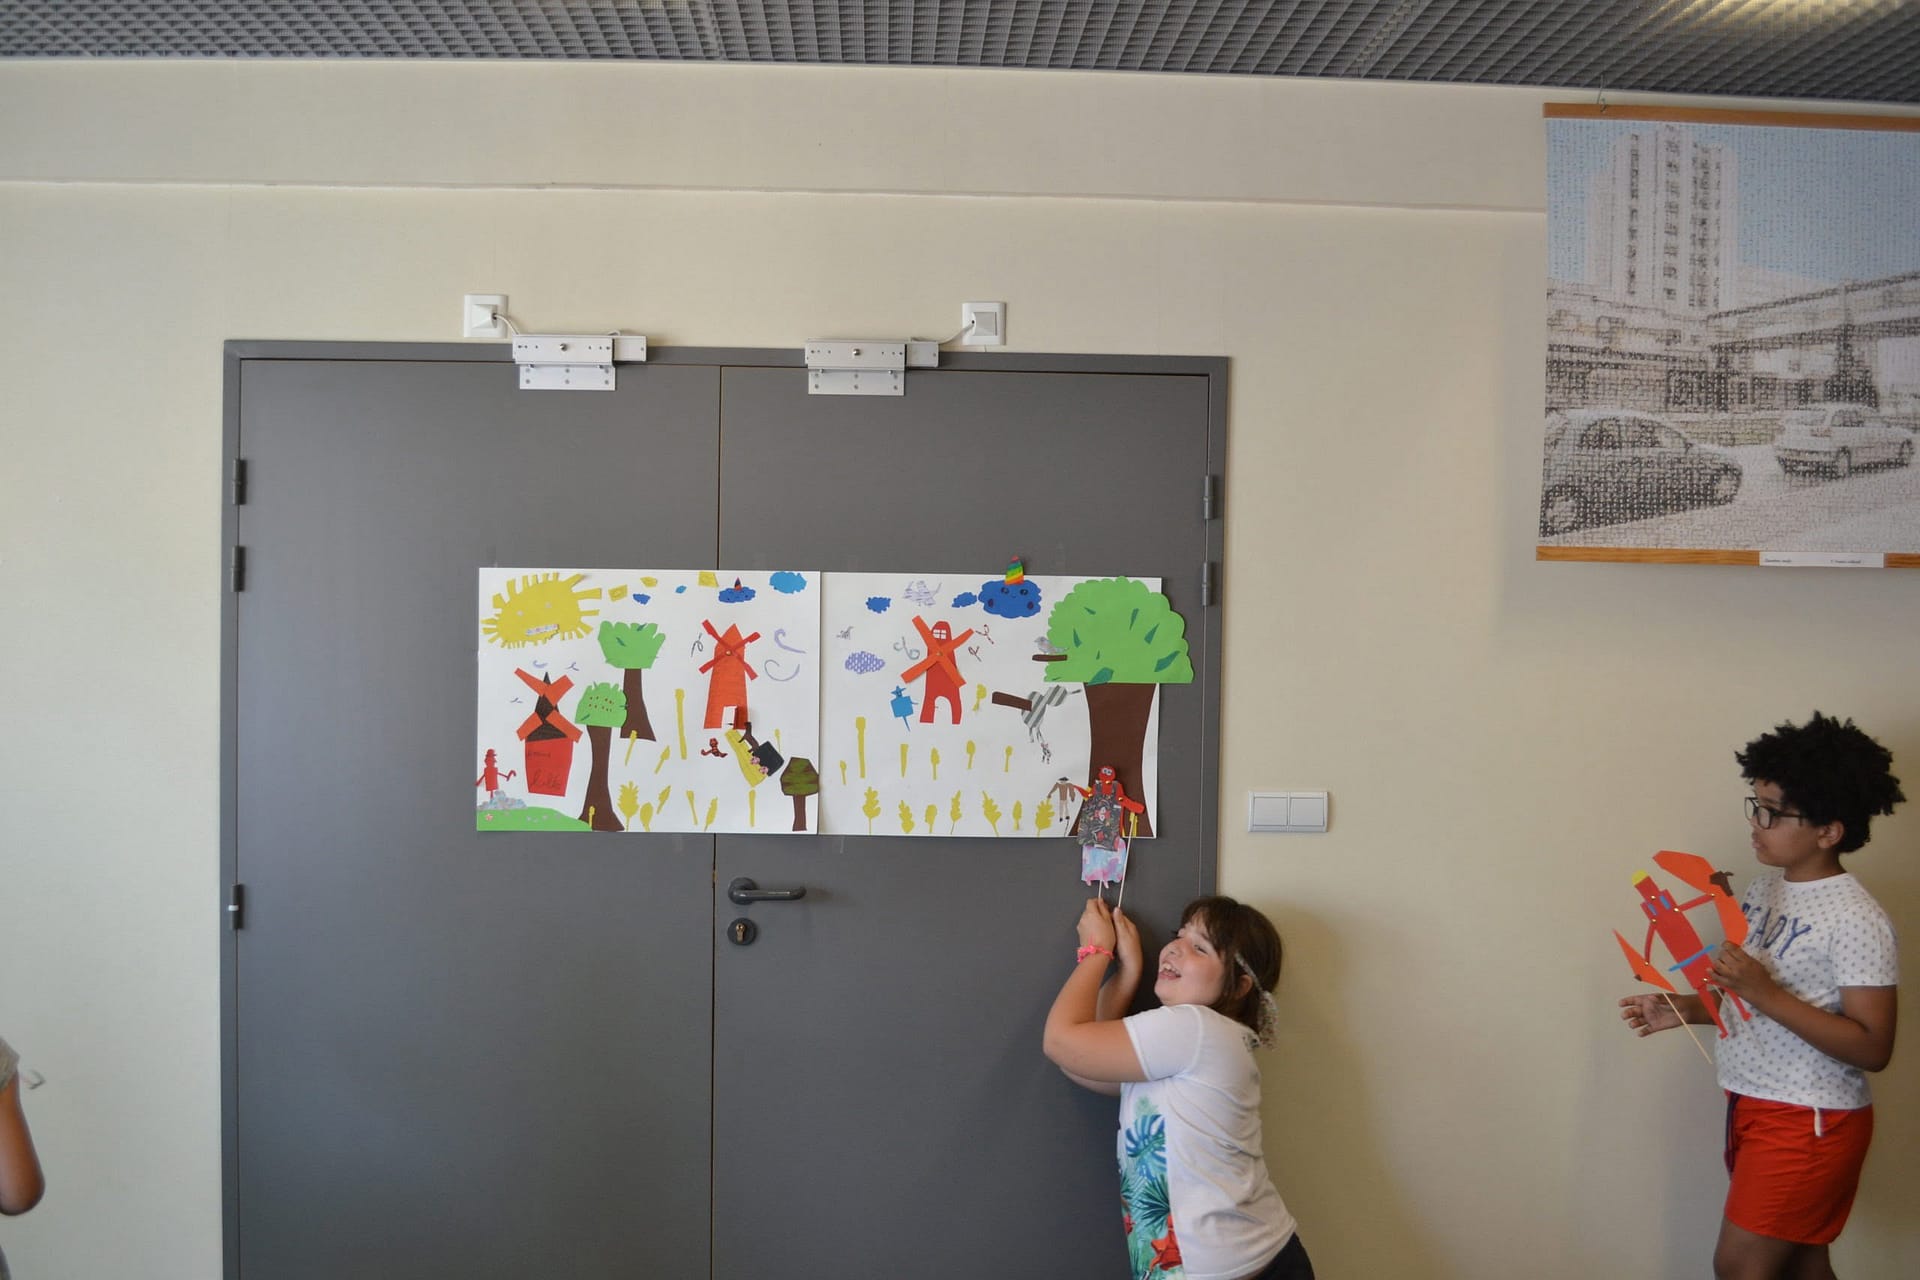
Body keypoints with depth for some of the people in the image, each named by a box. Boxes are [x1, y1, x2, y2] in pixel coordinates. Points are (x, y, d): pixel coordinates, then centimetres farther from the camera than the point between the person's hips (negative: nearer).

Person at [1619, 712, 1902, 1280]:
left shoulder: (1857, 920, -19)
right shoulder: (1765, 886, 5)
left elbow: (1872, 1048, -22)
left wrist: (1765, 995, -29)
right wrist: (1686, 1009, 0)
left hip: (1811, 1121, -8)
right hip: (1751, 1105, 8)